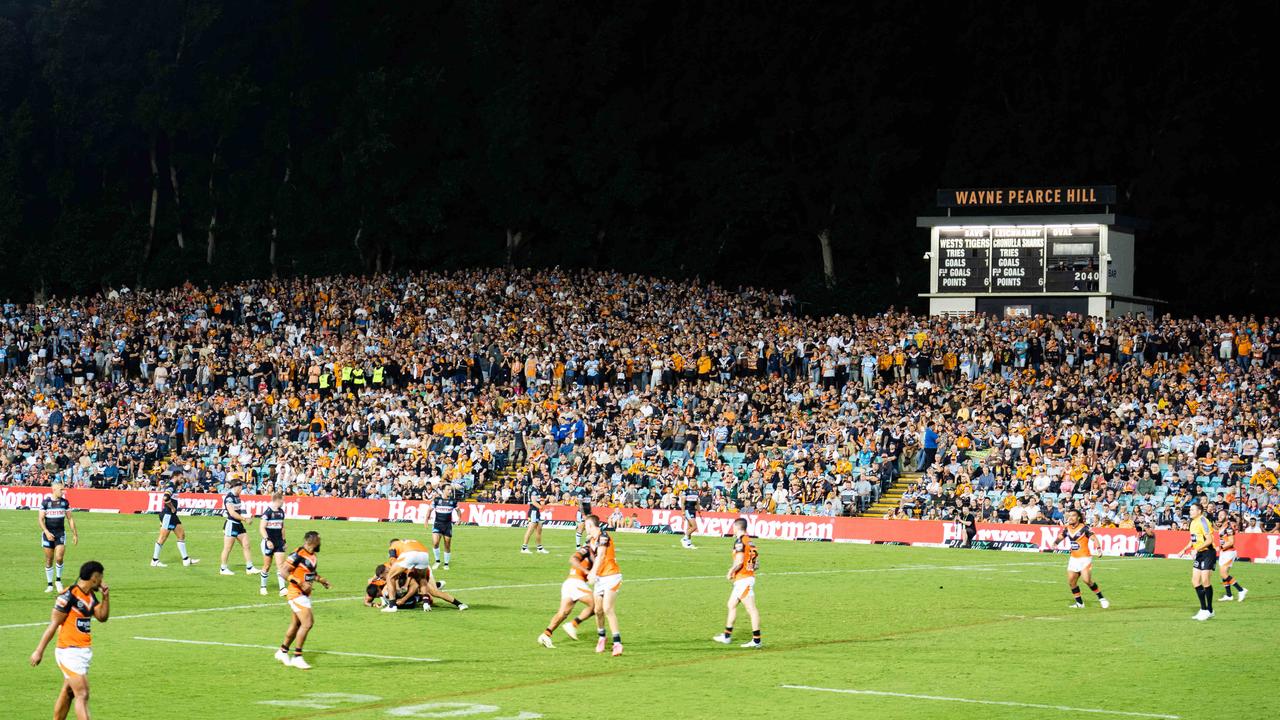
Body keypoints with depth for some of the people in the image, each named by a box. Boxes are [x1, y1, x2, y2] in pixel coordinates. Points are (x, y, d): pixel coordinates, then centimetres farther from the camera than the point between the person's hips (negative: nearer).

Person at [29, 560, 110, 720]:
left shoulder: (90, 596, 10)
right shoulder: (69, 596, -16)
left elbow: (102, 617, 11)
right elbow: (53, 624, -13)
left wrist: (106, 596, -1)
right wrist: (39, 651, -11)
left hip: (84, 651, 8)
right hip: (70, 651, -8)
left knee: (68, 692, 14)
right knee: (82, 695, -13)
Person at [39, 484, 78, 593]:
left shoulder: (65, 502, 4)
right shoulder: (45, 502, -4)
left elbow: (70, 518, 10)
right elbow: (41, 519, -5)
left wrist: (75, 534, 8)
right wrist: (46, 532, -19)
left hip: (60, 533, 1)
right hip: (48, 534, -1)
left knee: (59, 558, -14)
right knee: (49, 560, 3)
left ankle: (58, 580, 7)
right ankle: (50, 584, 14)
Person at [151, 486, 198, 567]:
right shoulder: (171, 486, -16)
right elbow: (165, 498, -29)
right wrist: (172, 508, -17)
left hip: (172, 515, 10)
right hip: (167, 514, -10)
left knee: (181, 535, 10)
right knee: (163, 537, -3)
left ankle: (186, 560, 14)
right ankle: (155, 560, 5)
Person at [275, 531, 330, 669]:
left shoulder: (312, 555, 8)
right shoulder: (298, 554, -19)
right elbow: (284, 572, -22)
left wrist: (320, 579, 10)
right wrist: (300, 583, -27)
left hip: (305, 594, 9)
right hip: (296, 594, -9)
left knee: (296, 624, 17)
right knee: (308, 623, -14)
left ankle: (283, 651, 33)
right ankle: (297, 657, -7)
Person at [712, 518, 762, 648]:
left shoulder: (740, 541, -13)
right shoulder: (750, 541, 14)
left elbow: (739, 561, -23)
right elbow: (757, 563, 16)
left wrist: (731, 572, -6)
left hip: (743, 579, -9)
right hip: (749, 576, 9)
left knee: (751, 608, -9)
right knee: (731, 605, 18)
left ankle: (756, 640, -9)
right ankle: (727, 636, 26)